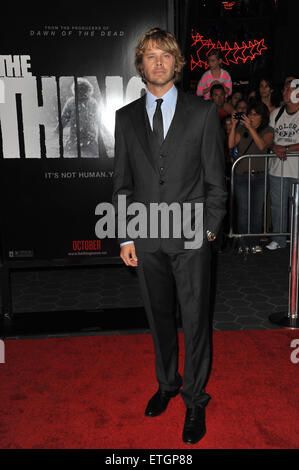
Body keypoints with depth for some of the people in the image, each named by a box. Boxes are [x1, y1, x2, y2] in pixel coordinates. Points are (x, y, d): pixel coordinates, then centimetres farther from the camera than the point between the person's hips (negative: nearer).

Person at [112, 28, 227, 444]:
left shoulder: (203, 112, 2)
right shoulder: (126, 117, 8)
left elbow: (215, 178, 2)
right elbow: (122, 183, 8)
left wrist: (209, 227, -5)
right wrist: (125, 236, 2)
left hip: (190, 236, -2)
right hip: (146, 237, 3)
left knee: (195, 320, 5)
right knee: (159, 316, 15)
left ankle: (195, 399, 24)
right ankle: (167, 383, 37)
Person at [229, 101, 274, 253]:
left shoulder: (268, 130, 5)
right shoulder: (241, 129, 7)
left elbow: (262, 146, -15)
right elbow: (231, 144, -7)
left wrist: (251, 127, -19)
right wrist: (234, 125, -12)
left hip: (260, 176, 0)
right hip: (242, 175, 0)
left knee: (257, 211, 3)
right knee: (243, 211, -2)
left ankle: (255, 242, 14)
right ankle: (244, 243, 6)